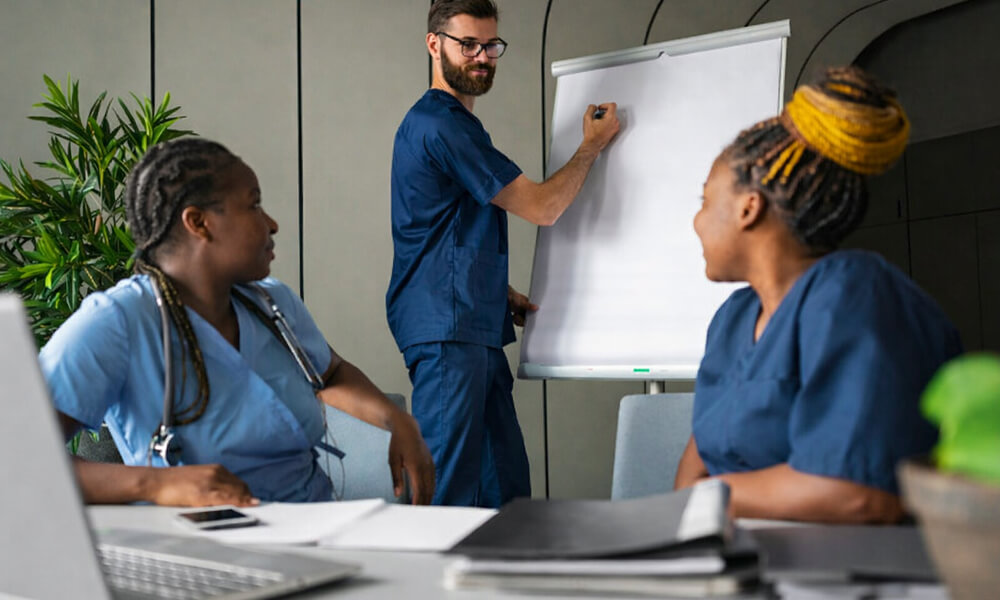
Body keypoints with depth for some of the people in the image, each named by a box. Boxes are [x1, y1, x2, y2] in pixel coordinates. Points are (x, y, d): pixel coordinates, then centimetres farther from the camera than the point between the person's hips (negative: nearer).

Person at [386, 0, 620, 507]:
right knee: (447, 489, -10)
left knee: (506, 486, 11)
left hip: (476, 329, 11)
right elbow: (541, 207, -11)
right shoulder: (439, 125, -13)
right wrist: (593, 145, 3)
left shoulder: (453, 123, 21)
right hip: (446, 331, -11)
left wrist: (502, 292, 15)